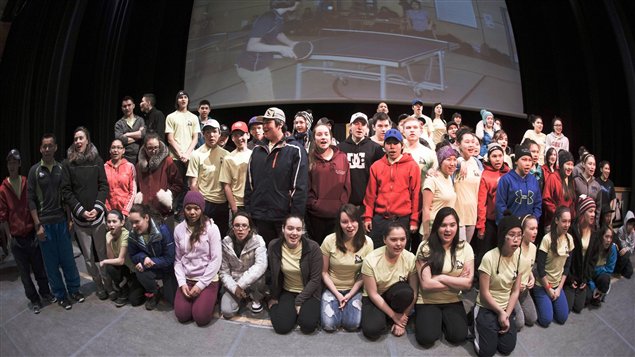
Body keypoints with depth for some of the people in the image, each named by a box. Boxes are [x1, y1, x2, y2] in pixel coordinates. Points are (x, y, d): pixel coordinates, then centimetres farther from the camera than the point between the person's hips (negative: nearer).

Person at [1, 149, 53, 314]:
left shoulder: (28, 183, -1)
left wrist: (38, 227, 3)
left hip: (32, 234, 1)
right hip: (16, 238, -1)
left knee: (39, 267, 11)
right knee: (24, 272, 8)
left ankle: (45, 292, 30)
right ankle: (34, 300, 22)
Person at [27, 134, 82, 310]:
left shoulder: (62, 169, 4)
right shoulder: (35, 170, -1)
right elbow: (31, 199, -2)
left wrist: (70, 218, 2)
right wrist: (37, 225, -7)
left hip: (62, 221, 2)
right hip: (44, 223, -1)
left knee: (68, 258, 7)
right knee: (51, 262, 5)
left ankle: (74, 290, 22)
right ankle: (60, 295, 17)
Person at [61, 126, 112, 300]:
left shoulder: (97, 160, 5)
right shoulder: (67, 163, 4)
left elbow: (104, 186, 2)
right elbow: (66, 190, 1)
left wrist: (97, 209, -10)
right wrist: (81, 211, -8)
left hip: (97, 214, 0)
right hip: (79, 217, 1)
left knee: (103, 253, 1)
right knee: (88, 256, 5)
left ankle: (109, 284, 14)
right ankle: (99, 287, 17)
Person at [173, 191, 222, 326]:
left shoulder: (211, 228, -12)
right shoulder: (179, 229, 0)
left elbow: (216, 260, -12)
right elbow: (178, 259, 3)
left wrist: (201, 284, -14)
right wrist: (182, 283, -9)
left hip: (208, 280, -3)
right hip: (186, 279, 3)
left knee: (201, 318, -14)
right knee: (182, 316, -9)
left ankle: (210, 298, 17)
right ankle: (194, 298, 22)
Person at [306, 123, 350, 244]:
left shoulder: (342, 157, 7)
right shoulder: (309, 158, 3)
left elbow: (347, 185, 6)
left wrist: (342, 205, -3)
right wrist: (314, 204, -9)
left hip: (338, 214, 1)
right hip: (315, 214, -1)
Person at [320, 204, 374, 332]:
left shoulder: (367, 242, -13)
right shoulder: (329, 241, -16)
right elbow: (324, 272, -6)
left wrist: (349, 295, -10)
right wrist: (338, 295, -11)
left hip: (354, 289, 1)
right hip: (332, 288, 0)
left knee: (352, 325, -18)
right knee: (329, 325, -17)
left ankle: (347, 305, 15)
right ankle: (338, 305, 15)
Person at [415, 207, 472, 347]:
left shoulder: (465, 247, -5)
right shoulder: (425, 247, -13)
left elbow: (468, 284, -9)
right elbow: (426, 284, -18)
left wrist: (441, 278, -18)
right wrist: (457, 282, -16)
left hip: (453, 302, 2)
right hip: (427, 302, -2)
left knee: (459, 337, -18)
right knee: (427, 338, -20)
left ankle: (443, 320, 14)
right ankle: (435, 319, 12)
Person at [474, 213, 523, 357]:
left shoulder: (519, 257, -7)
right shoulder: (490, 257, -23)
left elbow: (515, 291, -1)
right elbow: (484, 293, -15)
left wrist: (507, 314, -8)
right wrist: (500, 312, -8)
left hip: (507, 308, 4)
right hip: (487, 307, -4)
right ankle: (479, 324, 18)